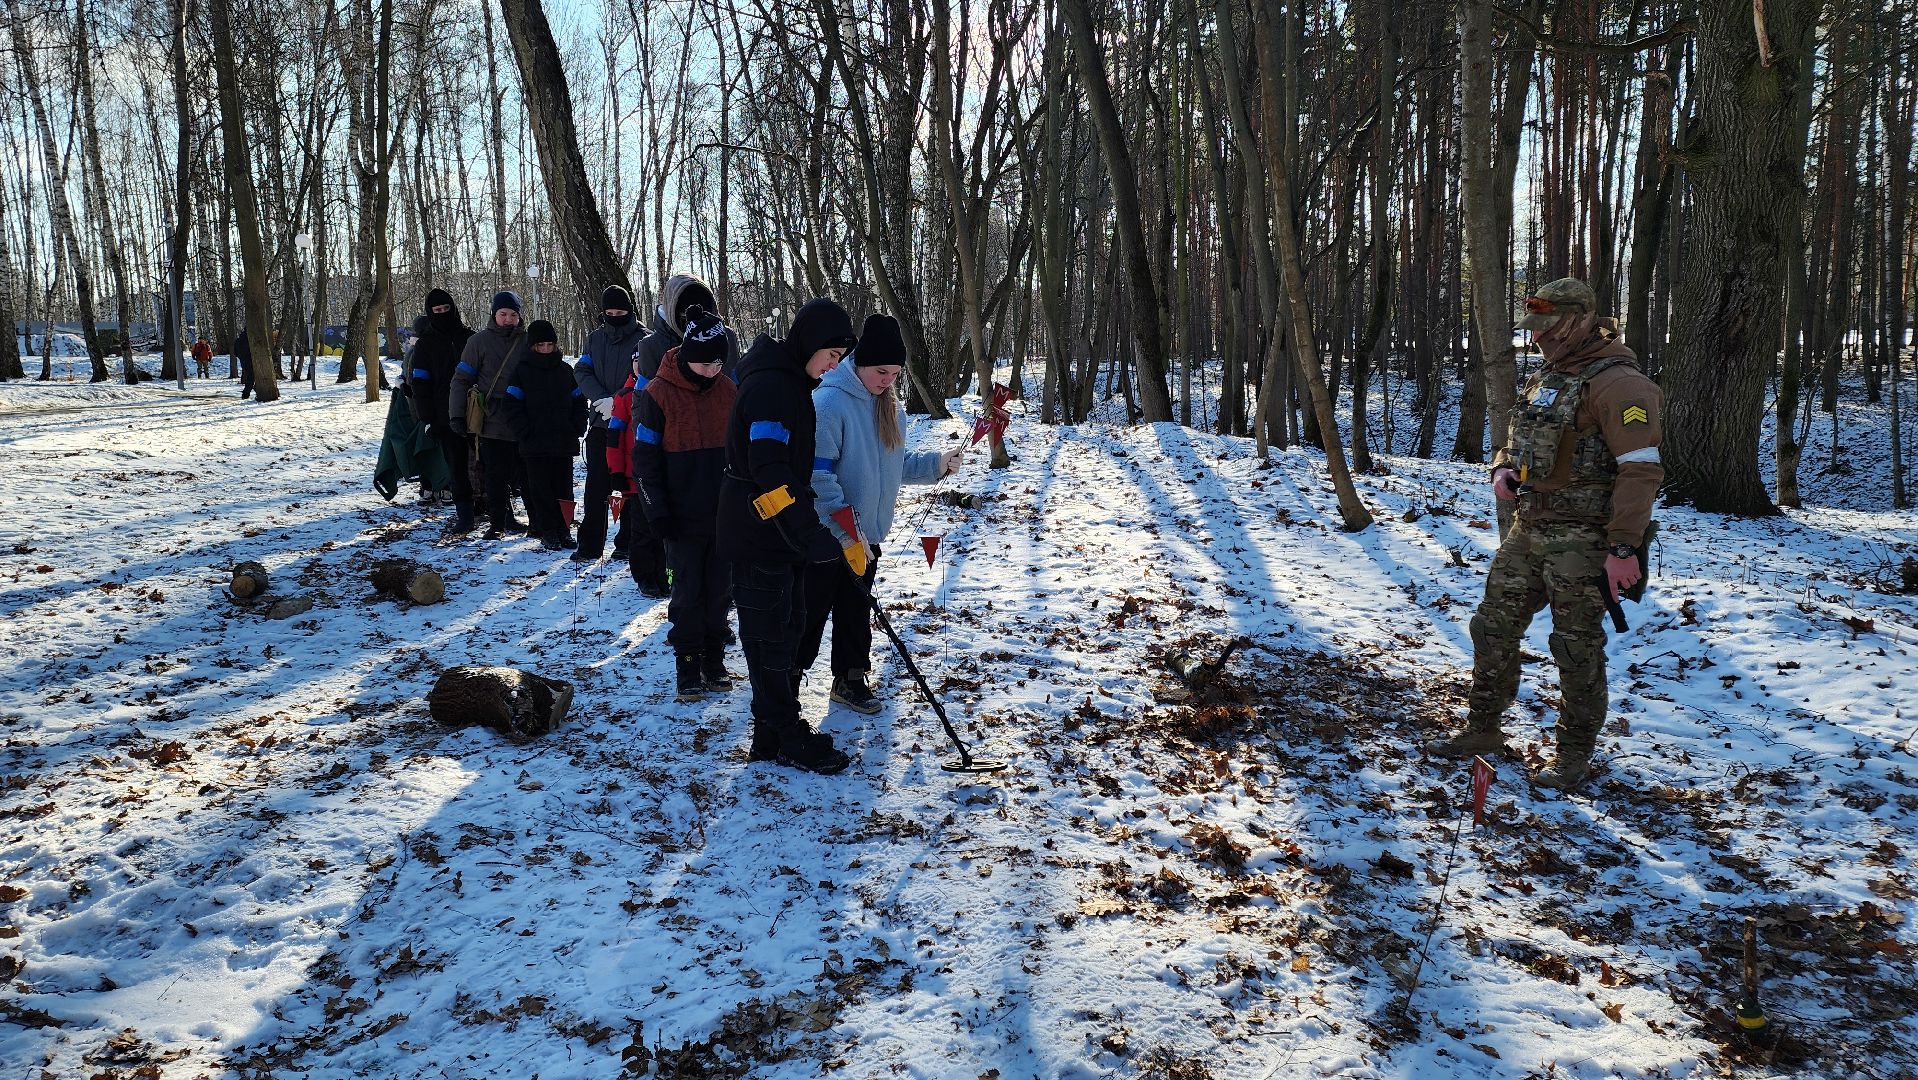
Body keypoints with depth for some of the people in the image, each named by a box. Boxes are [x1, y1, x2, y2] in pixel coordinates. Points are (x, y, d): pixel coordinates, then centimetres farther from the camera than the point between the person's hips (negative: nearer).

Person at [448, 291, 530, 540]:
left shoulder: (527, 341, 9)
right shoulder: (479, 341, 2)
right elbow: (461, 379, 2)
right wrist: (456, 415, -6)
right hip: (492, 423, -2)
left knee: (526, 473, 3)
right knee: (497, 475, -2)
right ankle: (497, 523, 7)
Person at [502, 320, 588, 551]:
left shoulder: (566, 371, 10)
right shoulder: (522, 372, 2)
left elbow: (580, 402, 13)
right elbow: (512, 407, -2)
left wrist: (576, 429, 0)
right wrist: (525, 434, -11)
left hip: (564, 444, 2)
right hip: (535, 445, -2)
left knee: (563, 488, 6)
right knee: (540, 490, 0)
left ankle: (563, 530, 15)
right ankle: (548, 533, 6)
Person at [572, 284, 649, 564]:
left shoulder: (642, 338, -3)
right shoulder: (596, 337, 11)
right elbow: (581, 371, 2)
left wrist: (617, 401, -20)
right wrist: (602, 400, -13)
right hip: (601, 422, 4)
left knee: (630, 485, 4)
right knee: (596, 486, 3)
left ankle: (627, 543, 13)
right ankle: (590, 544, 7)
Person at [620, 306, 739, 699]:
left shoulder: (728, 390, 3)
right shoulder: (656, 395, -10)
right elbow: (644, 459, -7)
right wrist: (656, 512, -11)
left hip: (725, 515, 4)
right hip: (683, 518, -4)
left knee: (720, 589, 10)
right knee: (688, 591, 3)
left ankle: (714, 658, 23)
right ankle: (688, 664, 14)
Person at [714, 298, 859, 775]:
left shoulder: (792, 383, 12)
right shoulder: (769, 385, -20)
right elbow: (769, 471, -29)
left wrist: (809, 527, 24)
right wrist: (811, 536, -31)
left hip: (783, 534, 10)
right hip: (757, 537, -10)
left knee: (788, 629, 15)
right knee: (769, 637, -1)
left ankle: (773, 735, 24)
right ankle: (786, 739, 9)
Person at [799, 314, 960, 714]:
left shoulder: (891, 407, 5)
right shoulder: (829, 403, -21)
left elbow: (895, 465, 14)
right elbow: (818, 477, -23)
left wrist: (936, 464, -4)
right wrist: (847, 533, -24)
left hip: (865, 534, 7)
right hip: (825, 535, -7)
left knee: (856, 609, 18)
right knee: (811, 612, 4)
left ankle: (850, 679, 32)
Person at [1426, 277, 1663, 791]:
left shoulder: (1618, 383, -14)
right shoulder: (1545, 380, 14)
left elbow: (1640, 470, -20)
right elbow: (1516, 442, 27)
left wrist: (1623, 547, -24)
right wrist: (1503, 469, 2)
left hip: (1581, 539, -8)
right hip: (1528, 531, 9)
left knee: (1577, 648, 2)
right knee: (1493, 627, 12)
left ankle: (1575, 754, 15)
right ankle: (1483, 729, 26)